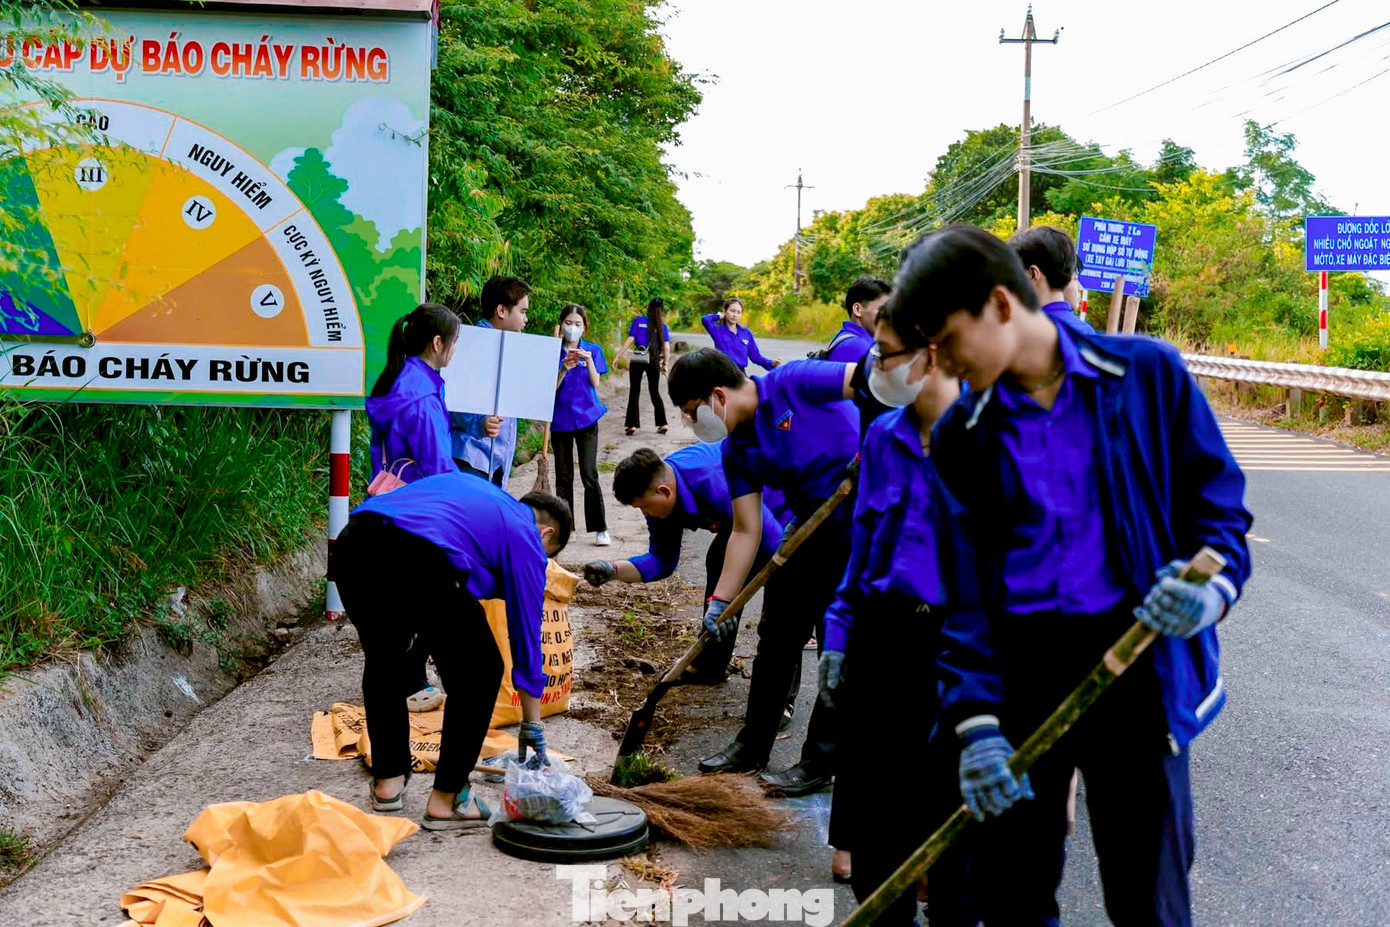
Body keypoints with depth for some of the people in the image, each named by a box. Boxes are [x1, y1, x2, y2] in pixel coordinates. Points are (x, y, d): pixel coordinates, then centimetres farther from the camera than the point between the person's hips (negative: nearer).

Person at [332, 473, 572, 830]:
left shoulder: (464, 482, 37)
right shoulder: (526, 539, 19)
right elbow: (527, 631, 21)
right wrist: (531, 727, 30)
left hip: (351, 543, 7)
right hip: (418, 560, -6)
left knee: (383, 661, 31)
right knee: (479, 674, 15)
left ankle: (387, 781, 36)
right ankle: (446, 800, 18)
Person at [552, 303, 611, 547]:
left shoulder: (593, 350, 4)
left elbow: (595, 383, -5)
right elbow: (552, 388, -3)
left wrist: (588, 361, -21)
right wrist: (564, 369, -20)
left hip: (586, 417, -1)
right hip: (561, 418, 1)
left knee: (589, 474, -8)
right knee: (563, 476, 7)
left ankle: (600, 528, -3)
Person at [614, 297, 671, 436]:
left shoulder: (638, 321, 1)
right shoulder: (663, 326, 5)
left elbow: (629, 341, -5)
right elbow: (666, 348, -1)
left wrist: (617, 356, -2)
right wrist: (665, 364, 9)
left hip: (637, 360, -2)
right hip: (654, 362, 2)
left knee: (634, 392, 5)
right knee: (654, 392, 15)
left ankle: (632, 425, -3)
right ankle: (662, 423, 9)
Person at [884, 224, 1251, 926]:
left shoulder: (1148, 375, -1)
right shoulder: (960, 434, 5)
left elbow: (1218, 501, 4)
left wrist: (1214, 586, -18)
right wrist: (974, 721, -9)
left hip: (1132, 659, -2)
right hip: (1016, 664, 2)